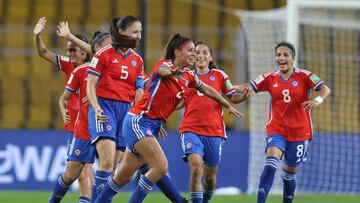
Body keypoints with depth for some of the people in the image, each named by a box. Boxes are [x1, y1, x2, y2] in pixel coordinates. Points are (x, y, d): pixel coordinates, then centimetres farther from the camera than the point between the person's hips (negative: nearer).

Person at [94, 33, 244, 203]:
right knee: (161, 166, -21)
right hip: (138, 120, -8)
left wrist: (228, 106, 35)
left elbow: (207, 90, 28)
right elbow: (162, 70, -37)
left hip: (154, 126, 8)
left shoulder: (188, 77, 10)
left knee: (124, 176, 9)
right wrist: (173, 72, -61)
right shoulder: (164, 64, -12)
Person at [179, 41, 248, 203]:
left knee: (210, 174, 9)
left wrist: (244, 95, -13)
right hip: (191, 130, -1)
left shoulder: (219, 75, 8)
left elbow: (232, 98, 7)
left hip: (214, 131, 1)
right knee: (196, 166, -23)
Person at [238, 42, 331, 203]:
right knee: (271, 163, -24)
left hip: (299, 132, 0)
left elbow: (325, 89, -15)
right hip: (276, 130, 0)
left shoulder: (303, 76, -5)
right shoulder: (270, 78, 2)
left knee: (289, 173, 10)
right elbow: (249, 87, 4)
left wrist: (317, 100, -36)